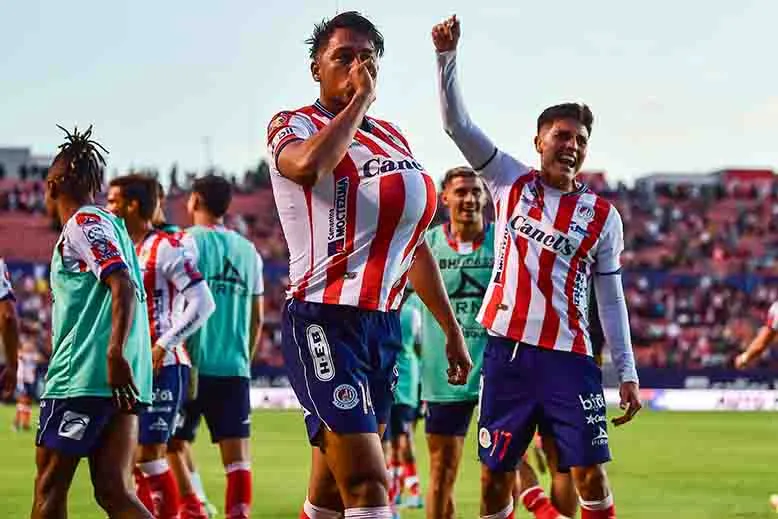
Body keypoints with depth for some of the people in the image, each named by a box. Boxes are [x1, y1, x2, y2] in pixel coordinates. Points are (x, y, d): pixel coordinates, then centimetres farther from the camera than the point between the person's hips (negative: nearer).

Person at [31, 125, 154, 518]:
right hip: (120, 383, 8)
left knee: (49, 486, 0)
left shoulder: (84, 223, -4)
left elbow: (123, 285, -17)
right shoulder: (110, 225, 23)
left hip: (83, 378, -8)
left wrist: (115, 353, -26)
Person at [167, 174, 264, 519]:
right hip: (235, 367, 4)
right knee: (236, 449, 1)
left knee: (176, 443, 8)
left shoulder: (190, 241, -3)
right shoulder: (248, 251, 12)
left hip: (197, 363, -4)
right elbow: (257, 318, 15)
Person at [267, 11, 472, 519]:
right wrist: (359, 98, -15)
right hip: (325, 321, -7)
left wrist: (451, 328, 26)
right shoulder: (293, 126, -1)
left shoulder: (393, 138, 19)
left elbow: (415, 244, 25)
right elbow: (308, 166, -28)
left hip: (384, 325, 7)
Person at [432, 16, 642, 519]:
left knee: (591, 474, -6)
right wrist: (448, 56, -13)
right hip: (507, 350, 1)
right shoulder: (510, 182, 7)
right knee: (496, 475, 4)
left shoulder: (602, 216, 5)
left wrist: (628, 374, 5)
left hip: (569, 357, -1)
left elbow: (611, 298, 9)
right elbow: (458, 124, 0)